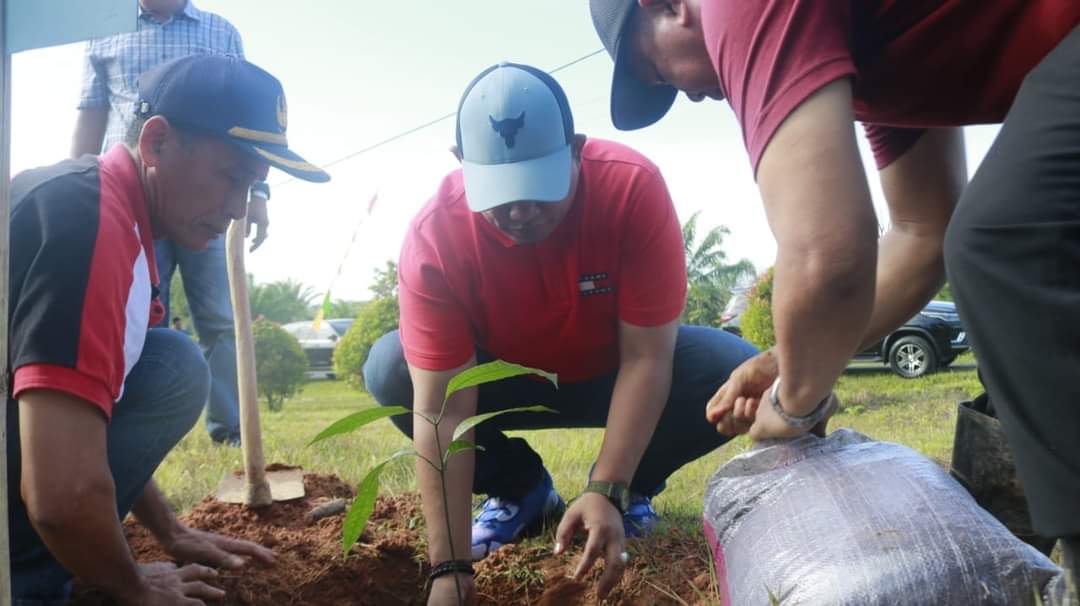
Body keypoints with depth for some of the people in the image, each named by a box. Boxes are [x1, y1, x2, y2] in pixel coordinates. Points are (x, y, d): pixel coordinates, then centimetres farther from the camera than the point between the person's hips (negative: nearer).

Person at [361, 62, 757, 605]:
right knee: (389, 371, -26)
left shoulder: (633, 186, -31)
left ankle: (632, 487, 2)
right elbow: (441, 409, -31)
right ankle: (520, 489, 1)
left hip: (614, 374, 0)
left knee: (737, 370, -28)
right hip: (506, 382, 1)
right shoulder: (434, 236, -30)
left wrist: (606, 491, -36)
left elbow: (646, 357, -28)